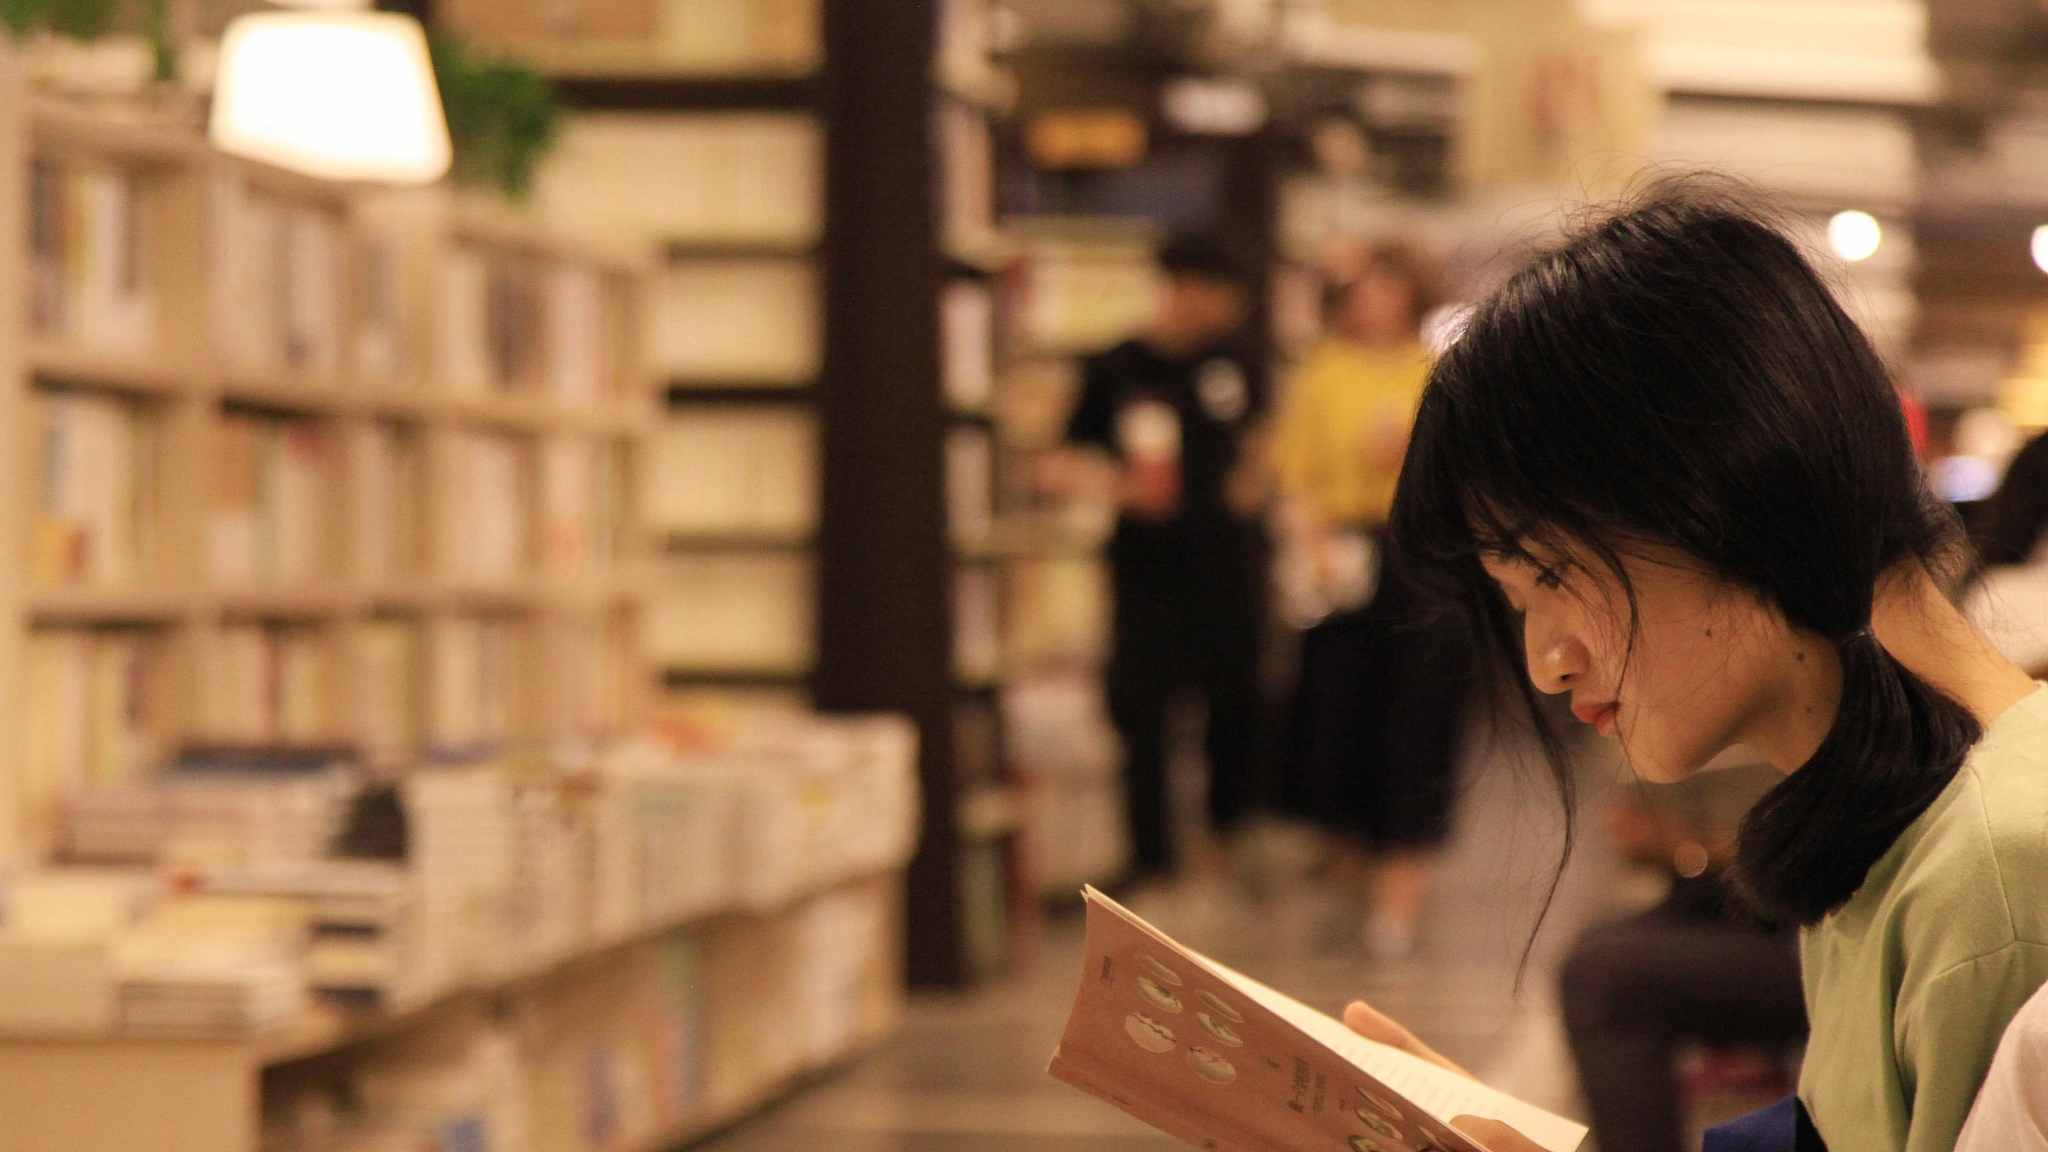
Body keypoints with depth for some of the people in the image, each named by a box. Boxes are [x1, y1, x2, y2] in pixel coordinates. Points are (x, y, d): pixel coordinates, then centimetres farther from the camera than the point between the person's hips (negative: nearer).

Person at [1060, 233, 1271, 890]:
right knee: (1142, 709, -4)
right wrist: (1123, 489, -18)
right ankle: (1153, 860, 3)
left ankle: (1230, 831, 28)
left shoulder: (1235, 366, 7)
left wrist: (1254, 481, 4)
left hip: (1230, 562, 4)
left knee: (1237, 701, 8)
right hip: (1150, 563, -3)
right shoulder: (1116, 372, -4)